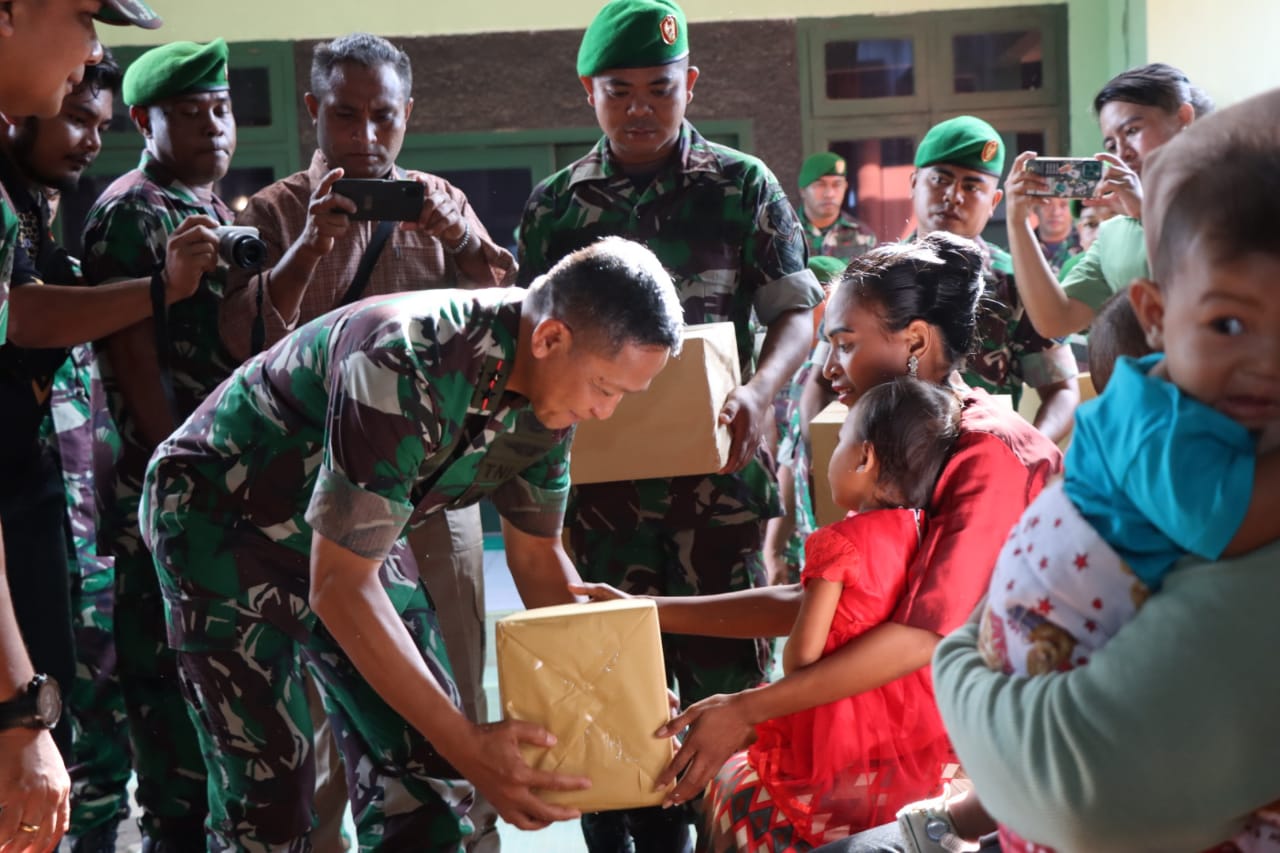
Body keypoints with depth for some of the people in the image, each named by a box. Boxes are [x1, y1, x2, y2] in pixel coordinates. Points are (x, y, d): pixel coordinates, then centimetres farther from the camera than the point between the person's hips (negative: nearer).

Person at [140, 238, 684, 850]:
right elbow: (339, 586, -34)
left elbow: (536, 554, 1)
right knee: (269, 791, -10)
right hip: (221, 517, -7)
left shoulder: (547, 386, -12)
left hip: (344, 530, 7)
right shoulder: (406, 368, -37)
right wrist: (466, 744, -36)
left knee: (424, 769, 0)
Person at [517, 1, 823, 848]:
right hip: (601, 476, 2)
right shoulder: (555, 204, 7)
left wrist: (761, 390, -17)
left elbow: (796, 312, 2)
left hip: (718, 470, -2)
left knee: (725, 669, 2)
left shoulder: (743, 186, 2)